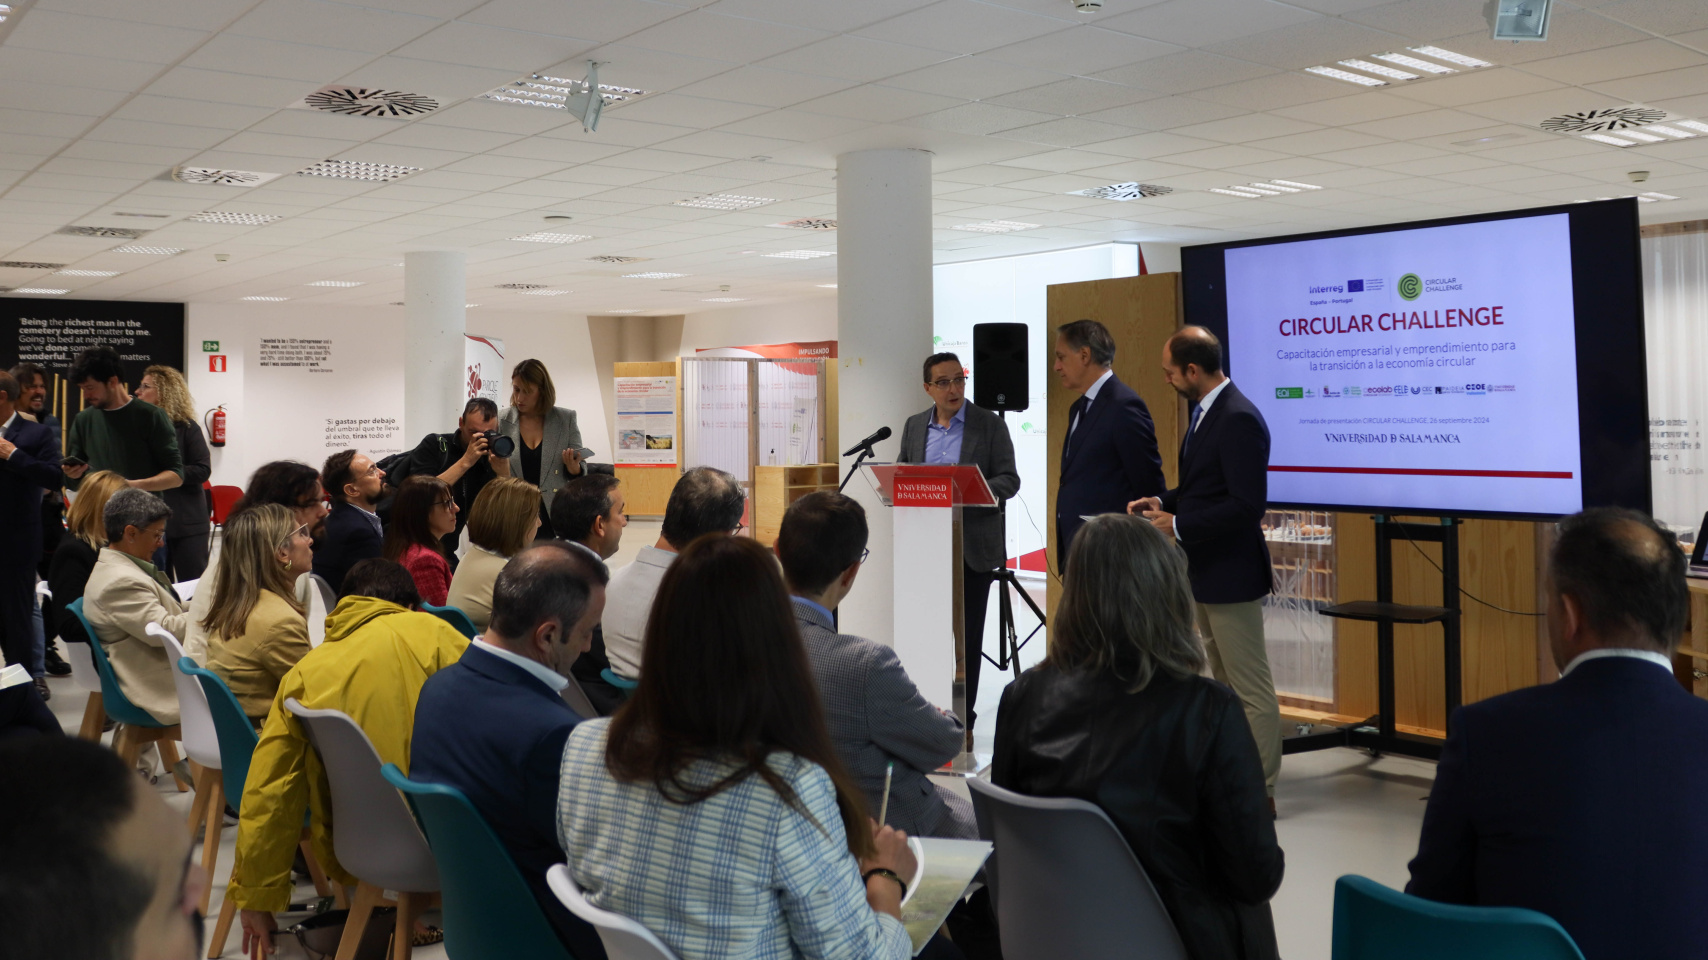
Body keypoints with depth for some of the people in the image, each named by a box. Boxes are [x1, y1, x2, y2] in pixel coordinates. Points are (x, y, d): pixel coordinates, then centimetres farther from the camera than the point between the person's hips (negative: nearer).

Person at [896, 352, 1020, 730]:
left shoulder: (990, 425, -1)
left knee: (967, 634, 1)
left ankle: (962, 718, 9)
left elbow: (1009, 480, -4)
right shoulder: (914, 426, 10)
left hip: (973, 546, -3)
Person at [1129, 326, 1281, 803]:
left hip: (1231, 572, -11)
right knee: (1224, 684, 19)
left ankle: (1259, 791, 7)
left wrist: (1179, 526, -21)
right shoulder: (1204, 411, 10)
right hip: (1204, 571, 11)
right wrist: (1164, 502, 5)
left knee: (1252, 690, -1)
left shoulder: (1239, 420, -21)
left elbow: (1247, 505, -25)